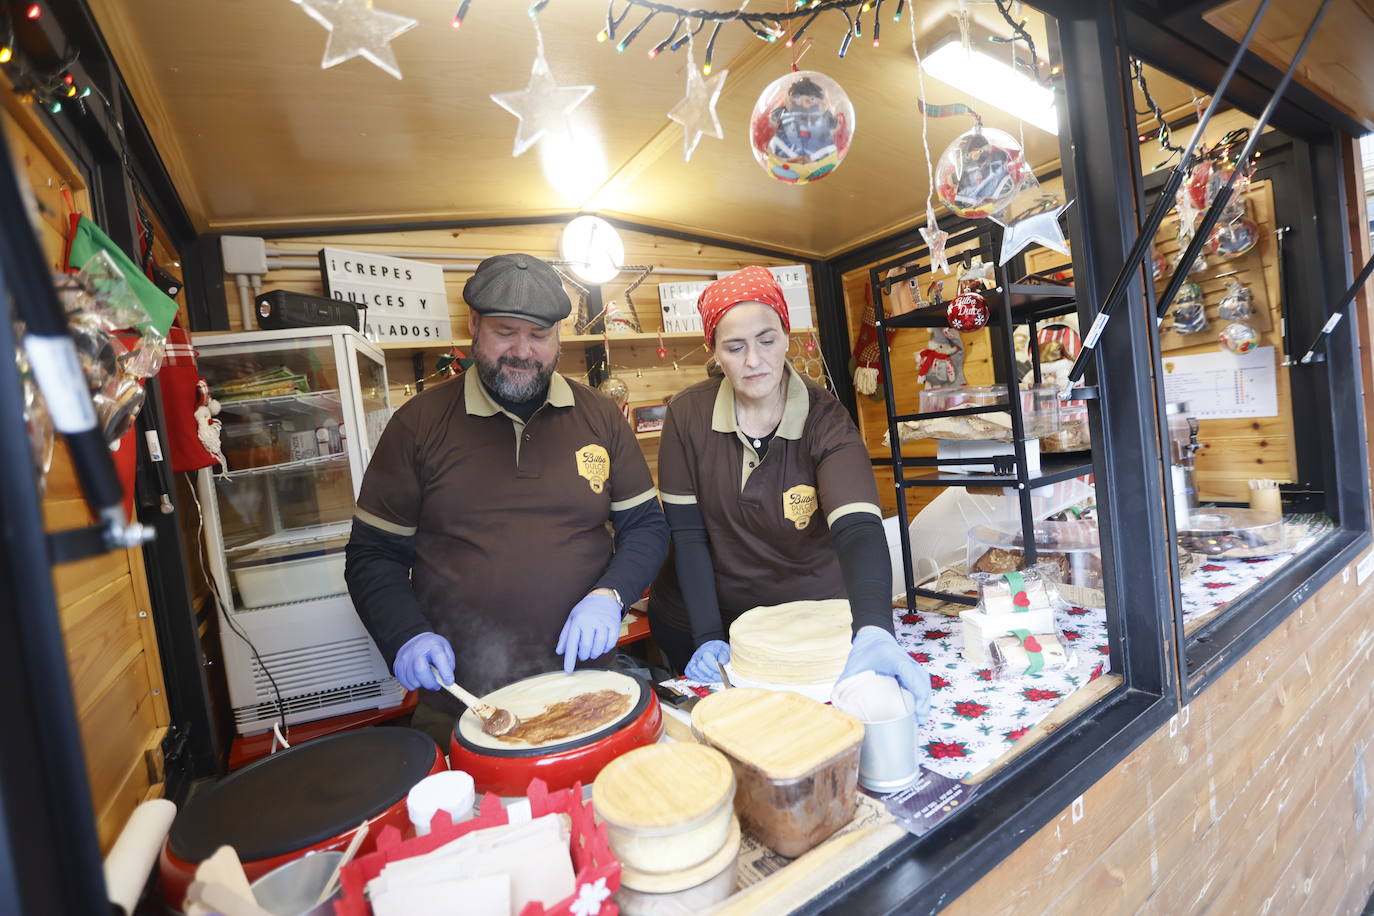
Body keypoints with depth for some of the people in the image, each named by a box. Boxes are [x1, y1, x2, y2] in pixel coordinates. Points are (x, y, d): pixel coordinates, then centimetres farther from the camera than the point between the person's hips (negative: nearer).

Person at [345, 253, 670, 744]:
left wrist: (609, 595, -14)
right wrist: (407, 637, -14)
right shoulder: (419, 423, -3)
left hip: (583, 683, 2)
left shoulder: (599, 416, 1)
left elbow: (646, 526, 4)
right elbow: (372, 555, 3)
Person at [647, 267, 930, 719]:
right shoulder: (688, 414, -13)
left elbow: (859, 529, -31)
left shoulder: (825, 419, -18)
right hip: (708, 617, 1)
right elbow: (687, 533, -11)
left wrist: (874, 631, -48)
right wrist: (707, 637, -17)